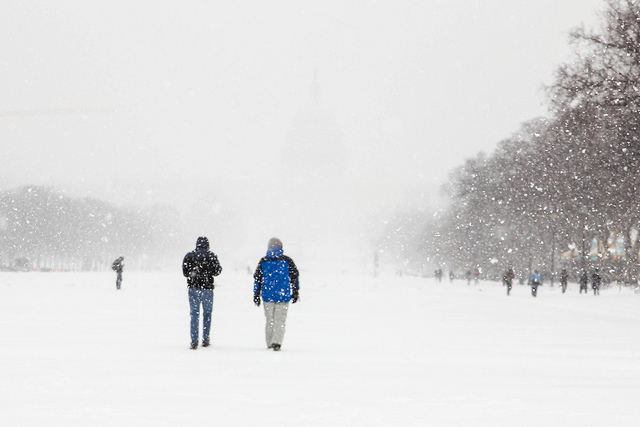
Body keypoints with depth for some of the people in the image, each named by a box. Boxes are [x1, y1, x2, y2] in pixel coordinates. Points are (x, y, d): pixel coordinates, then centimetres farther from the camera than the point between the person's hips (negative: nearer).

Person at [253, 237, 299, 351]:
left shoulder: (263, 261, 2)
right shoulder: (287, 260, 0)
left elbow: (257, 278, 4)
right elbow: (294, 276, 3)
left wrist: (256, 295, 11)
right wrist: (295, 293, 13)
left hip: (268, 296, 2)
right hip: (283, 295, -2)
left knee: (269, 320, 14)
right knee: (280, 320, 0)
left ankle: (269, 343, 17)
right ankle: (277, 342, -15)